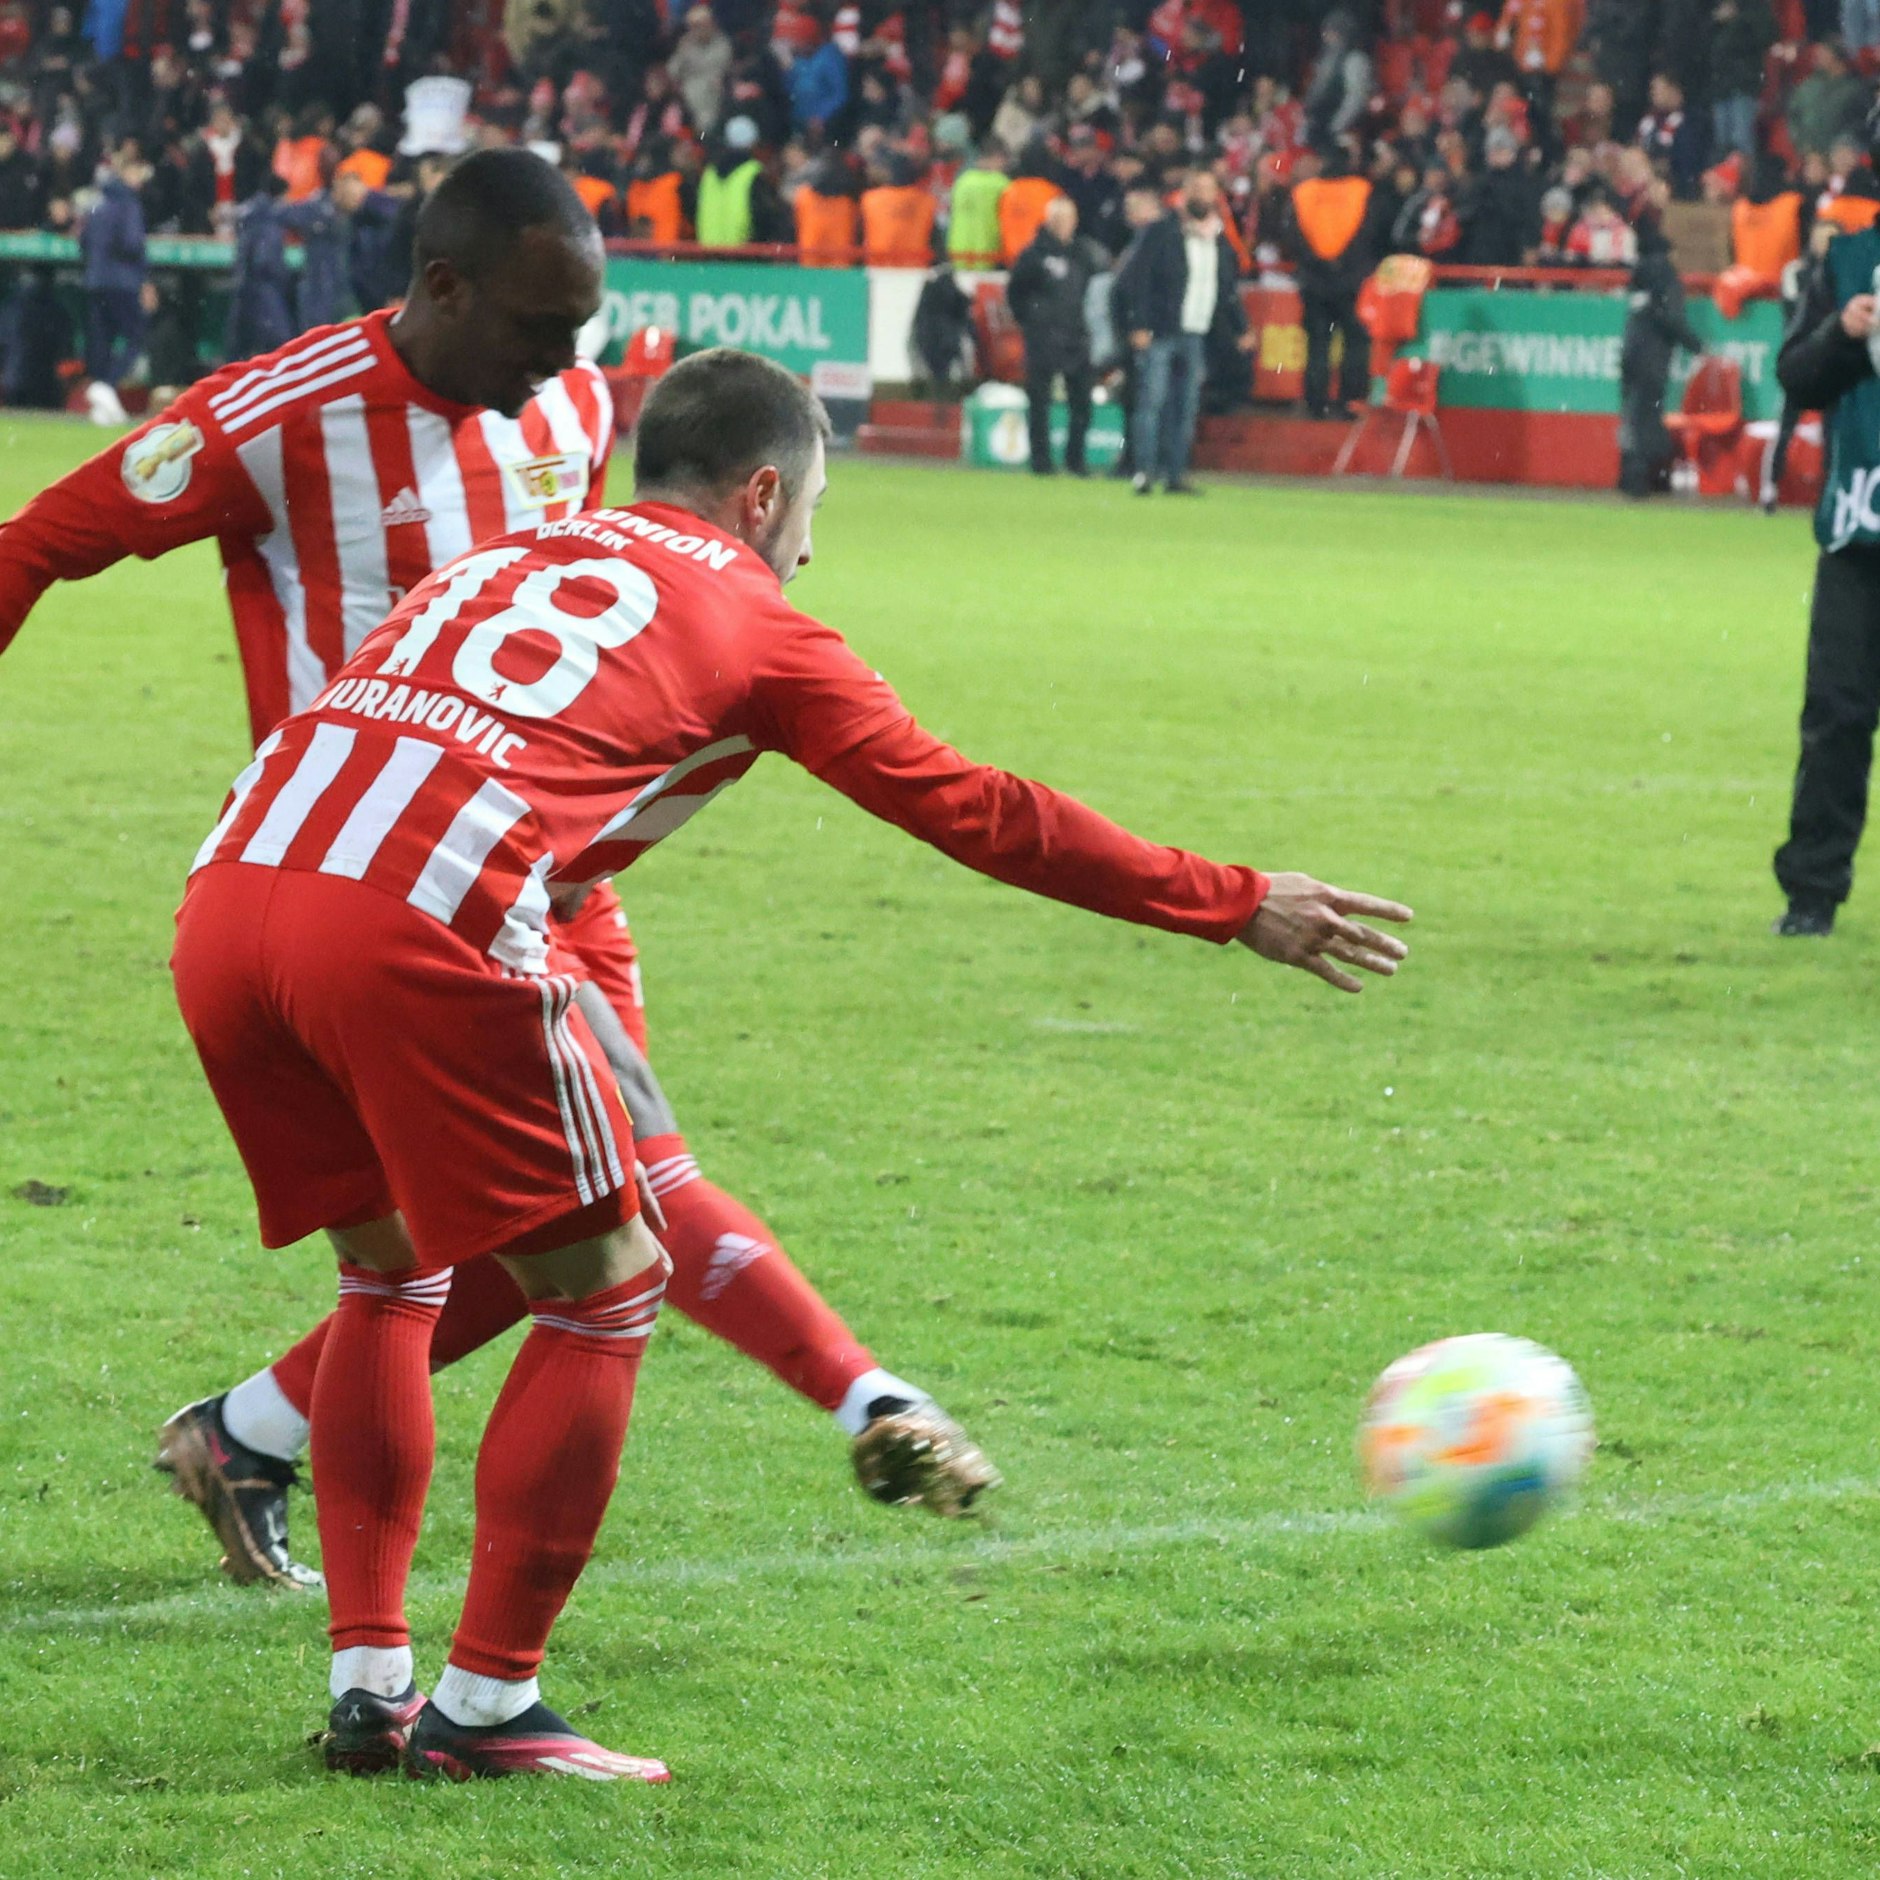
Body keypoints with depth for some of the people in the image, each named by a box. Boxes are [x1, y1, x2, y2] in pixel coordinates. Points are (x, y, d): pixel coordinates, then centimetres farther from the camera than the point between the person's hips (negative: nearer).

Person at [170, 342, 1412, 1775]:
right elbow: (975, 812, 17)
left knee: (390, 1267, 25)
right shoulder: (754, 630, 15)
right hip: (415, 931, -7)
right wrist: (1237, 906, 24)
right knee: (602, 1291, 10)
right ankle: (485, 1704, 10)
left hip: (226, 899, 7)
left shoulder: (501, 565, 32)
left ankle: (367, 1682, 20)